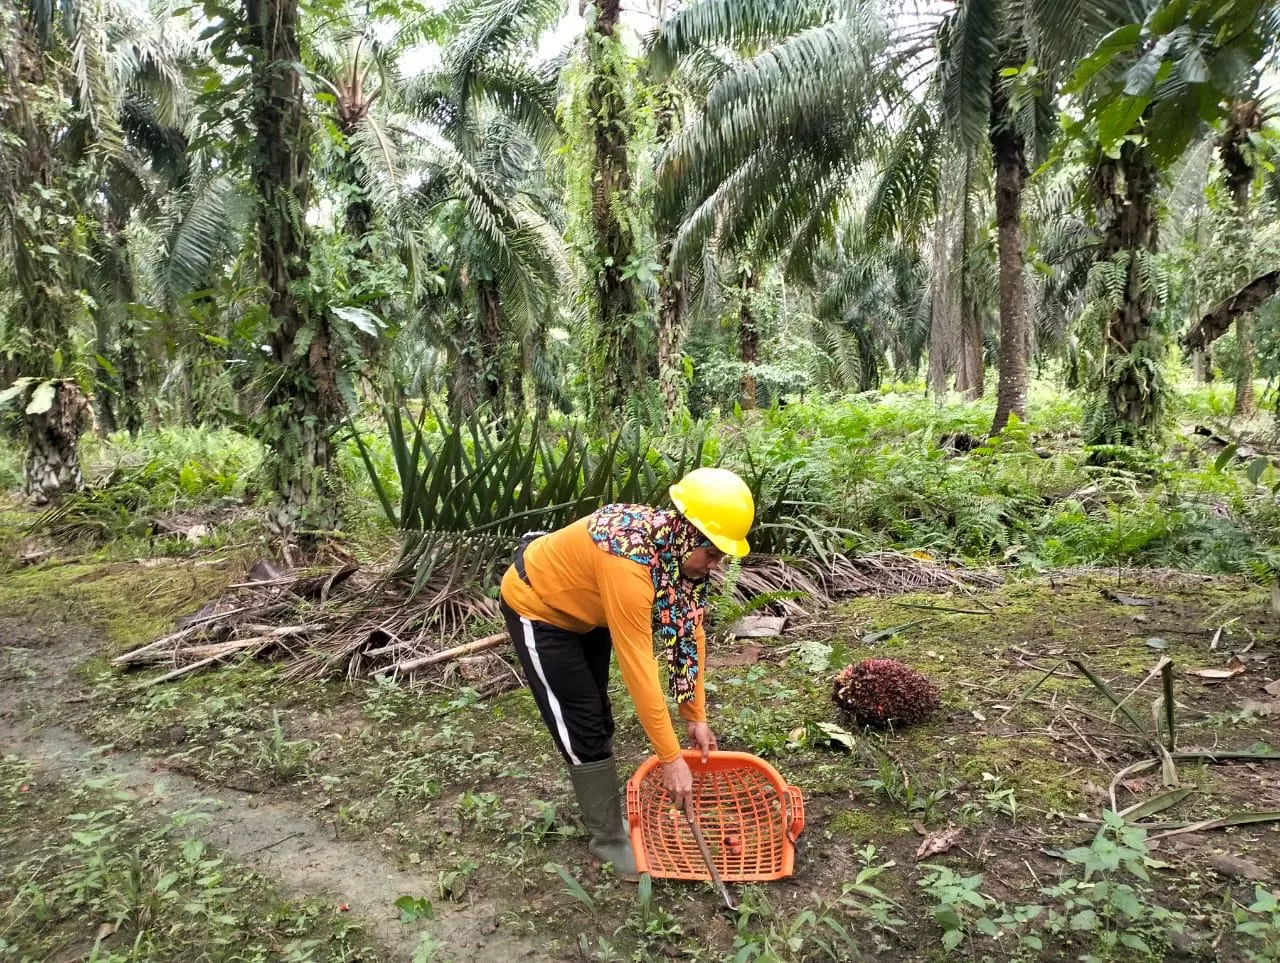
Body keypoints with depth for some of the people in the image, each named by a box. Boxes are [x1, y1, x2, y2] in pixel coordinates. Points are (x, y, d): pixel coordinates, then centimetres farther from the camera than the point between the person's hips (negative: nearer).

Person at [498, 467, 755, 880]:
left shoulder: (680, 548, -17)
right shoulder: (629, 562, -41)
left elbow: (688, 630, -8)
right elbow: (638, 667, -38)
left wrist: (695, 715, -6)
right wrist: (670, 758, -31)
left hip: (583, 606, 8)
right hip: (536, 606, -8)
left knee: (598, 715, 17)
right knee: (583, 727, -3)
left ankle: (604, 811, 33)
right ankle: (609, 838, 13)